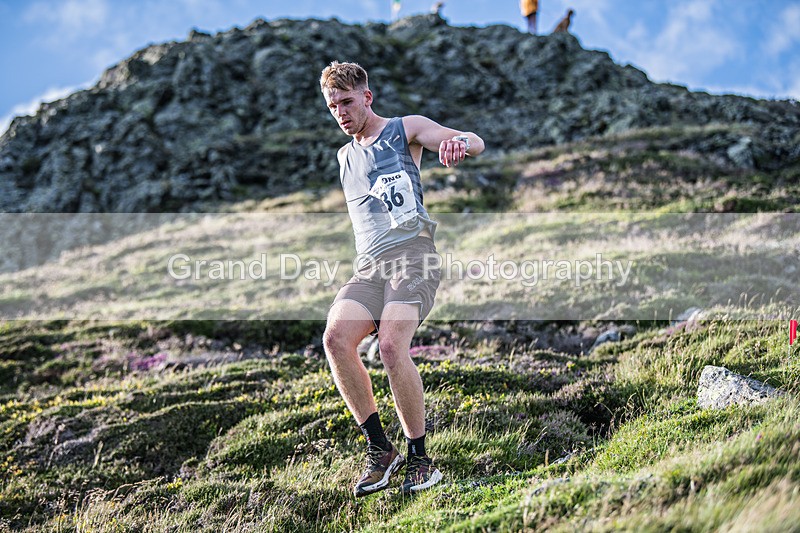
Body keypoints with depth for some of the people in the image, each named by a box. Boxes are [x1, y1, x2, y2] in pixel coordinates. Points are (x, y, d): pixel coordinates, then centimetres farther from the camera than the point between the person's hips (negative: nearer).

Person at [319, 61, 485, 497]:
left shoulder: (405, 129, 11)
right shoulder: (344, 158, 27)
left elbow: (476, 144, -2)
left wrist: (458, 143, -27)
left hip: (412, 253, -5)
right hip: (368, 266, 5)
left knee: (392, 346, -28)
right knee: (335, 338, -24)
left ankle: (419, 458, -13)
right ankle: (379, 449, -13)